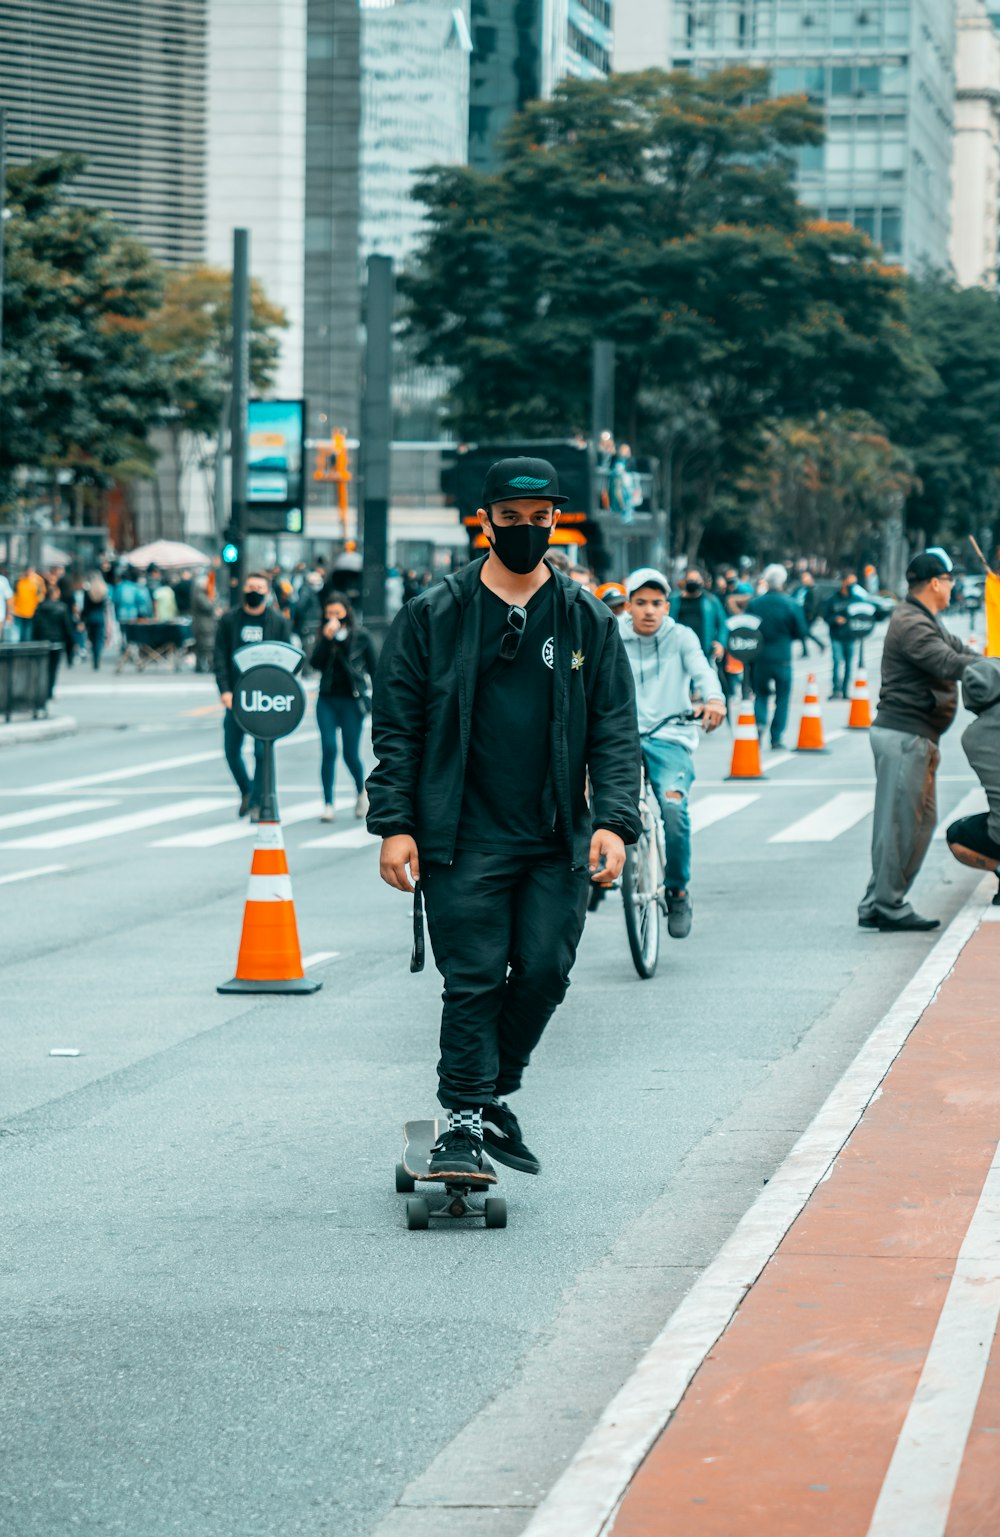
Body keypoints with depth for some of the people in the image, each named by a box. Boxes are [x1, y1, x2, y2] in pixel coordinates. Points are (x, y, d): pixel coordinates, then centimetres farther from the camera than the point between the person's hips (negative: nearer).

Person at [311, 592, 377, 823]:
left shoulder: (360, 636, 1)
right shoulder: (324, 636, 8)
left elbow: (373, 668, 4)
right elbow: (315, 663, -7)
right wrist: (327, 638, -15)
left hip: (352, 700, -2)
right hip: (327, 700, 2)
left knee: (350, 754, 0)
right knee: (329, 750, -7)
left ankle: (361, 792, 28)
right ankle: (328, 805, -4)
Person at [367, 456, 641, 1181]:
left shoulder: (588, 619, 7)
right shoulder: (433, 616, 2)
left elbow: (616, 731, 5)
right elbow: (398, 727, 3)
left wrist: (614, 821, -8)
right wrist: (394, 824, -4)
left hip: (558, 843, 2)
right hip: (464, 842, -2)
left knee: (545, 974, 0)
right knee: (473, 980, -3)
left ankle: (494, 1095, 21)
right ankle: (465, 1121, 7)